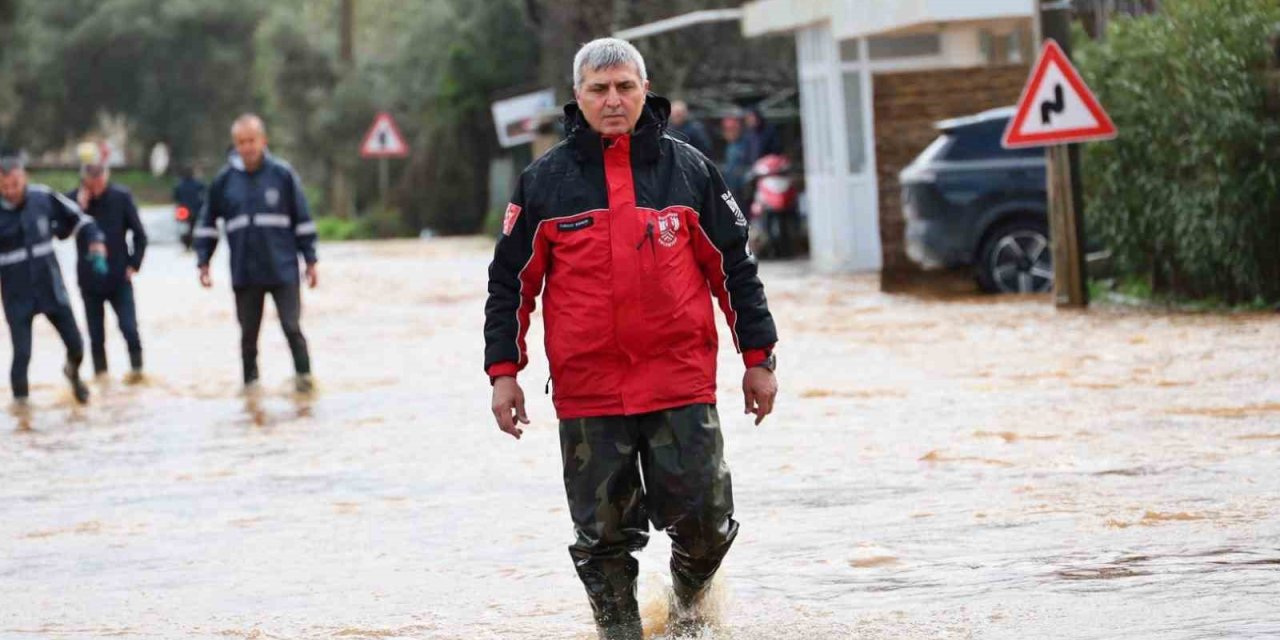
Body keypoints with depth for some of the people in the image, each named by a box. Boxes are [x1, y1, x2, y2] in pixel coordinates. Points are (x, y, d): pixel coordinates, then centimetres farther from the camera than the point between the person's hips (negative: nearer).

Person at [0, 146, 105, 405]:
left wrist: (96, 245, -8)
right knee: (22, 354, -9)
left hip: (51, 288, 2)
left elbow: (78, 219, 5)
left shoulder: (44, 198, -8)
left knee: (76, 346, 10)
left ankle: (73, 372, 43)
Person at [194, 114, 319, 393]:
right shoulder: (224, 180, 2)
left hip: (283, 269, -2)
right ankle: (250, 381, 20)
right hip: (244, 274, 2)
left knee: (292, 327, -4)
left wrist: (310, 261, 2)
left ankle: (304, 375, 7)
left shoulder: (282, 174, -3)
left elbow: (303, 221, 2)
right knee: (248, 333, 9)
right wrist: (203, 263, 5)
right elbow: (207, 224, 10)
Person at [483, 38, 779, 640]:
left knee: (704, 520, -2)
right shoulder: (545, 181, 4)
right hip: (587, 392, 0)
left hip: (683, 385, 0)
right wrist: (503, 371, 3)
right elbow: (510, 280, 8)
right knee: (603, 533, 3)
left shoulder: (689, 171, 6)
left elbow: (735, 267, 10)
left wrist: (758, 358, 8)